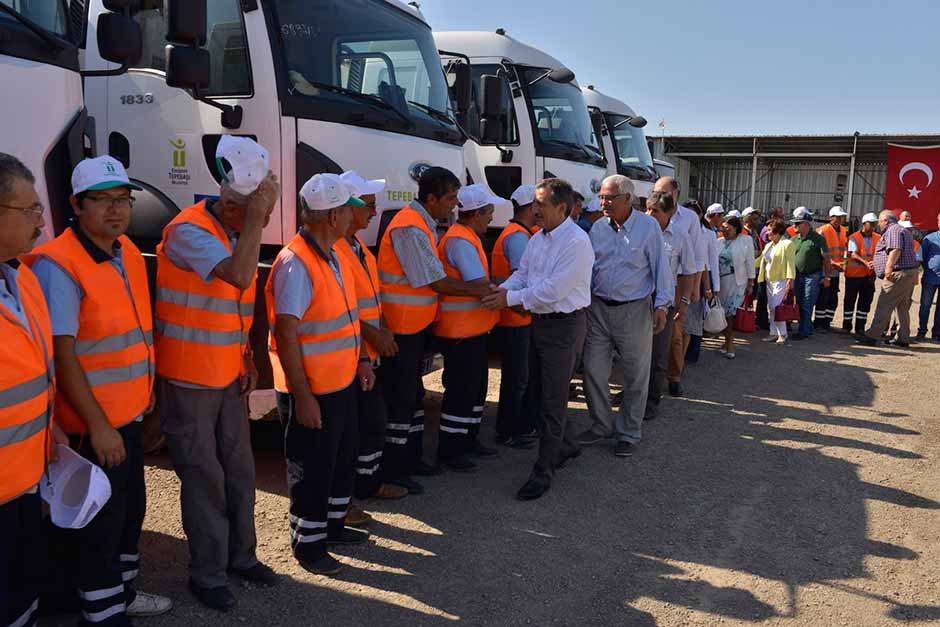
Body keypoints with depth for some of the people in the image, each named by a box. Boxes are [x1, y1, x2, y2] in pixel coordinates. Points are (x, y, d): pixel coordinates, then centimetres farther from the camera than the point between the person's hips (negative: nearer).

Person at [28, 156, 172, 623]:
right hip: (91, 426, -8)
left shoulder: (128, 254, 6)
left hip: (128, 416, 9)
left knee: (130, 511, 21)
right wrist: (98, 426, -21)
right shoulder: (59, 265, -19)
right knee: (99, 525, 5)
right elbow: (61, 354, -22)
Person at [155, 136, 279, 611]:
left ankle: (241, 555, 31)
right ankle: (207, 574, 19)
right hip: (188, 380, -7)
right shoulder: (188, 231, -19)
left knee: (239, 469, 14)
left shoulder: (240, 233, 7)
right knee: (204, 477, 2)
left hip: (228, 376, 7)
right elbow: (239, 276, -36)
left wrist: (247, 358, 11)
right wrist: (255, 217, -28)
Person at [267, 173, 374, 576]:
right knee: (312, 470, 6)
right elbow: (285, 335, -25)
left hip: (344, 383, 9)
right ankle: (307, 544, 25)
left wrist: (362, 359, 14)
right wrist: (302, 396, -23)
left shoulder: (335, 255, 6)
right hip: (311, 392, -9)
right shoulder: (295, 264, -23)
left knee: (343, 459, 22)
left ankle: (333, 525, 41)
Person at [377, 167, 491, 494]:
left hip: (415, 324, 10)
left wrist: (483, 289, 6)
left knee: (413, 393, 18)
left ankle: (410, 459, 31)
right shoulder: (410, 228, -21)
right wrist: (479, 291, -9)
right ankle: (393, 470, 9)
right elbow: (438, 283, -20)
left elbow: (433, 277, 11)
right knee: (400, 396, -2)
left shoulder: (424, 225, 11)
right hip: (401, 326, -10)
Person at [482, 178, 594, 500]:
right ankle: (568, 444, 40)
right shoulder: (538, 238, 8)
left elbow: (552, 290, -24)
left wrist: (510, 299, -20)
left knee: (552, 400, -2)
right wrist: (502, 289, -10)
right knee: (539, 389, 19)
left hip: (564, 326, -9)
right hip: (540, 321, 9)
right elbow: (522, 273, 10)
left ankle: (543, 471, 7)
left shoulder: (576, 242, -20)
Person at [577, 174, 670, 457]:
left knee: (636, 377, 5)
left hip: (635, 310, -4)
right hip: (599, 308, 4)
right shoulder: (598, 228, 6)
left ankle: (628, 434, 19)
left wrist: (662, 306, -10)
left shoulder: (648, 226, -6)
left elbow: (661, 267, -5)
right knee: (593, 370, 6)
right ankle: (601, 425, 23)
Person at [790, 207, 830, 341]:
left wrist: (826, 277, -10)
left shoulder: (818, 238, -10)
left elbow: (826, 258, -8)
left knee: (806, 305, -5)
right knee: (799, 304, 10)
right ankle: (808, 328, 24)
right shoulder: (794, 239, 7)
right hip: (798, 275, 6)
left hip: (813, 276, -6)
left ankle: (803, 331, 1)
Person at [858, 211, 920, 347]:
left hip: (898, 274, -11)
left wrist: (889, 267, -29)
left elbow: (895, 250, -23)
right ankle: (904, 338, 16)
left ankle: (872, 336, -10)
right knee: (903, 307, 13)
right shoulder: (903, 231, 25)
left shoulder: (893, 230, -8)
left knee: (884, 306, -10)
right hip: (910, 272, 11)